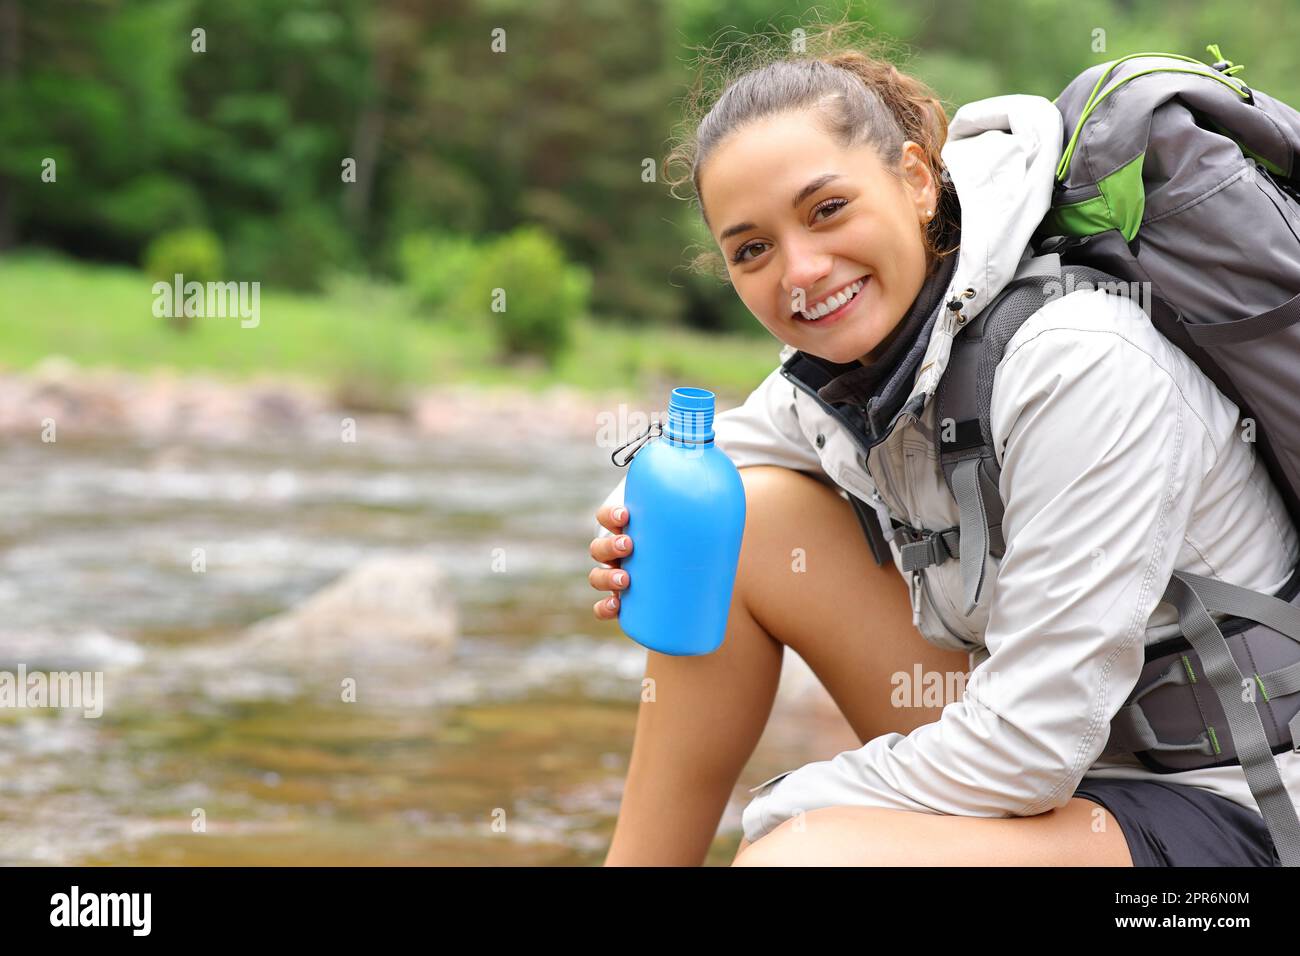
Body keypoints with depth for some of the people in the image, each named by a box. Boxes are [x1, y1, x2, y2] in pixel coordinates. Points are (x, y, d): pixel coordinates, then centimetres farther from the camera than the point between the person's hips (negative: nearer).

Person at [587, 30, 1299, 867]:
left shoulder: (1078, 365, -24)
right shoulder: (839, 373, -1)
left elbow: (1032, 747, -26)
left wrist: (777, 815, -13)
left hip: (1215, 806, -8)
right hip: (1024, 777, 8)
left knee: (790, 856, -31)